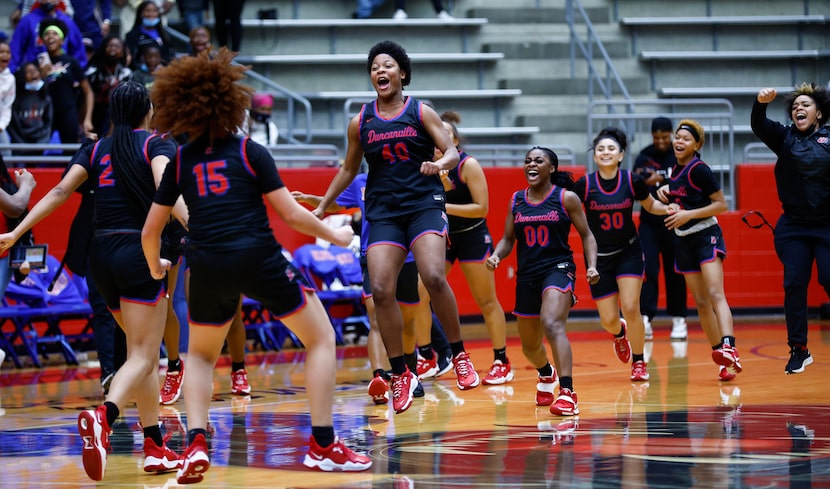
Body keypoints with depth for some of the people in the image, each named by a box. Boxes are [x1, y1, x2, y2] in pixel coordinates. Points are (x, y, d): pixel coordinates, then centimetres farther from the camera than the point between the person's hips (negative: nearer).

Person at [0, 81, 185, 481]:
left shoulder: (96, 150, 15)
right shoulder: (156, 144, 2)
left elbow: (59, 192, 4)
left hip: (102, 254, 5)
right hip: (140, 251, -5)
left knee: (143, 353, 16)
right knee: (142, 357, -10)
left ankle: (156, 448, 13)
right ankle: (102, 417, -38)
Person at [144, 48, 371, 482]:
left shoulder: (180, 161, 9)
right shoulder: (250, 152, 1)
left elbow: (150, 230, 12)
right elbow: (290, 214, 0)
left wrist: (155, 268, 32)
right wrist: (334, 235, 16)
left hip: (208, 267, 3)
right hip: (259, 261, -3)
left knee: (200, 355, 25)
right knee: (321, 339, 13)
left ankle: (196, 442, 3)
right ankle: (322, 443, 8)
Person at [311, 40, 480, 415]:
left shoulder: (421, 112, 2)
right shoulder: (360, 122, 9)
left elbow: (452, 152, -2)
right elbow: (349, 169, 21)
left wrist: (440, 164, -25)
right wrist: (322, 207, 20)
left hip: (424, 205, -3)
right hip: (383, 212, 3)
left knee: (434, 278, -24)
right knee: (381, 291, -11)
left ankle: (460, 357, -8)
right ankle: (401, 374, 0)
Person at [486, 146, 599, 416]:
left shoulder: (566, 198, -2)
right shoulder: (516, 200, 9)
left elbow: (586, 235, 3)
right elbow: (508, 239, 14)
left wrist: (592, 266, -12)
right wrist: (496, 255, -7)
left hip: (558, 269, -5)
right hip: (526, 275, 5)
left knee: (552, 325, -31)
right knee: (529, 345, 16)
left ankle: (567, 393, -37)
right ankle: (546, 373, 52)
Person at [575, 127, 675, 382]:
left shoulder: (632, 181, -9)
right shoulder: (585, 184, -12)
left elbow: (651, 205, 8)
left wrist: (669, 209, -10)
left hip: (628, 253, 0)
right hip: (599, 258, 0)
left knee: (630, 308, -15)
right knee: (608, 320, 0)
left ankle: (639, 362, 6)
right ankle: (619, 333, 39)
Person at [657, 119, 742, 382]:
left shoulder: (699, 169, -13)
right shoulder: (676, 169, 9)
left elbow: (721, 204, -14)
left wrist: (689, 214, -21)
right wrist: (666, 190, 7)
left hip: (706, 235, -8)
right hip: (684, 241, 8)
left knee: (715, 294, -23)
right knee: (700, 301, 6)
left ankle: (729, 349, -37)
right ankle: (719, 352, 11)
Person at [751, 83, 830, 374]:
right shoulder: (785, 138, 8)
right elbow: (758, 127, -8)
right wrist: (761, 104, -27)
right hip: (793, 227, 2)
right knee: (794, 284, -3)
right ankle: (799, 350, 3)